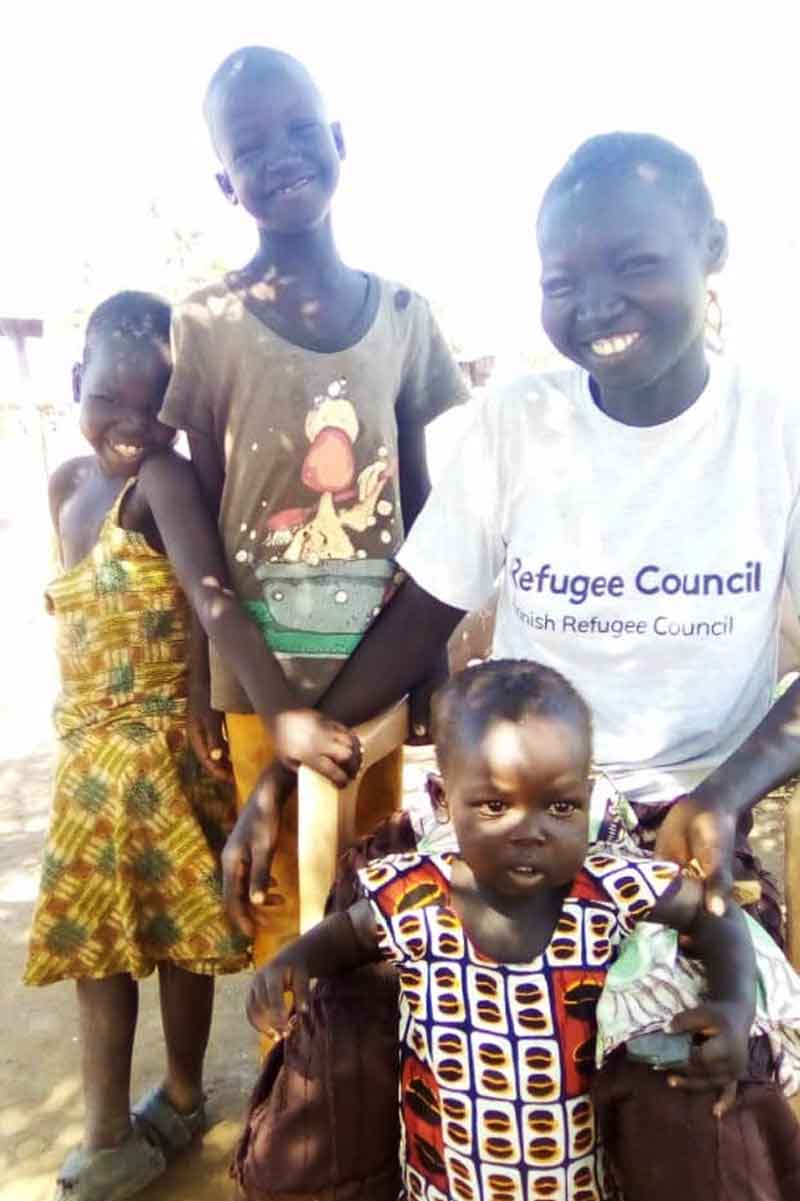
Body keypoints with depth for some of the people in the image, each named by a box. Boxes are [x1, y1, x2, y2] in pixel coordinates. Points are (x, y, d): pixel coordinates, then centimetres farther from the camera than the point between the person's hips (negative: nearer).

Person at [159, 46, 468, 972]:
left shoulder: (402, 314, 4)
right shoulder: (206, 324, -6)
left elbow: (424, 503, 7)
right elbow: (202, 510, -3)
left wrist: (434, 662, 9)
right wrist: (207, 679, -2)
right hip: (264, 668, -3)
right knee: (283, 890, 11)